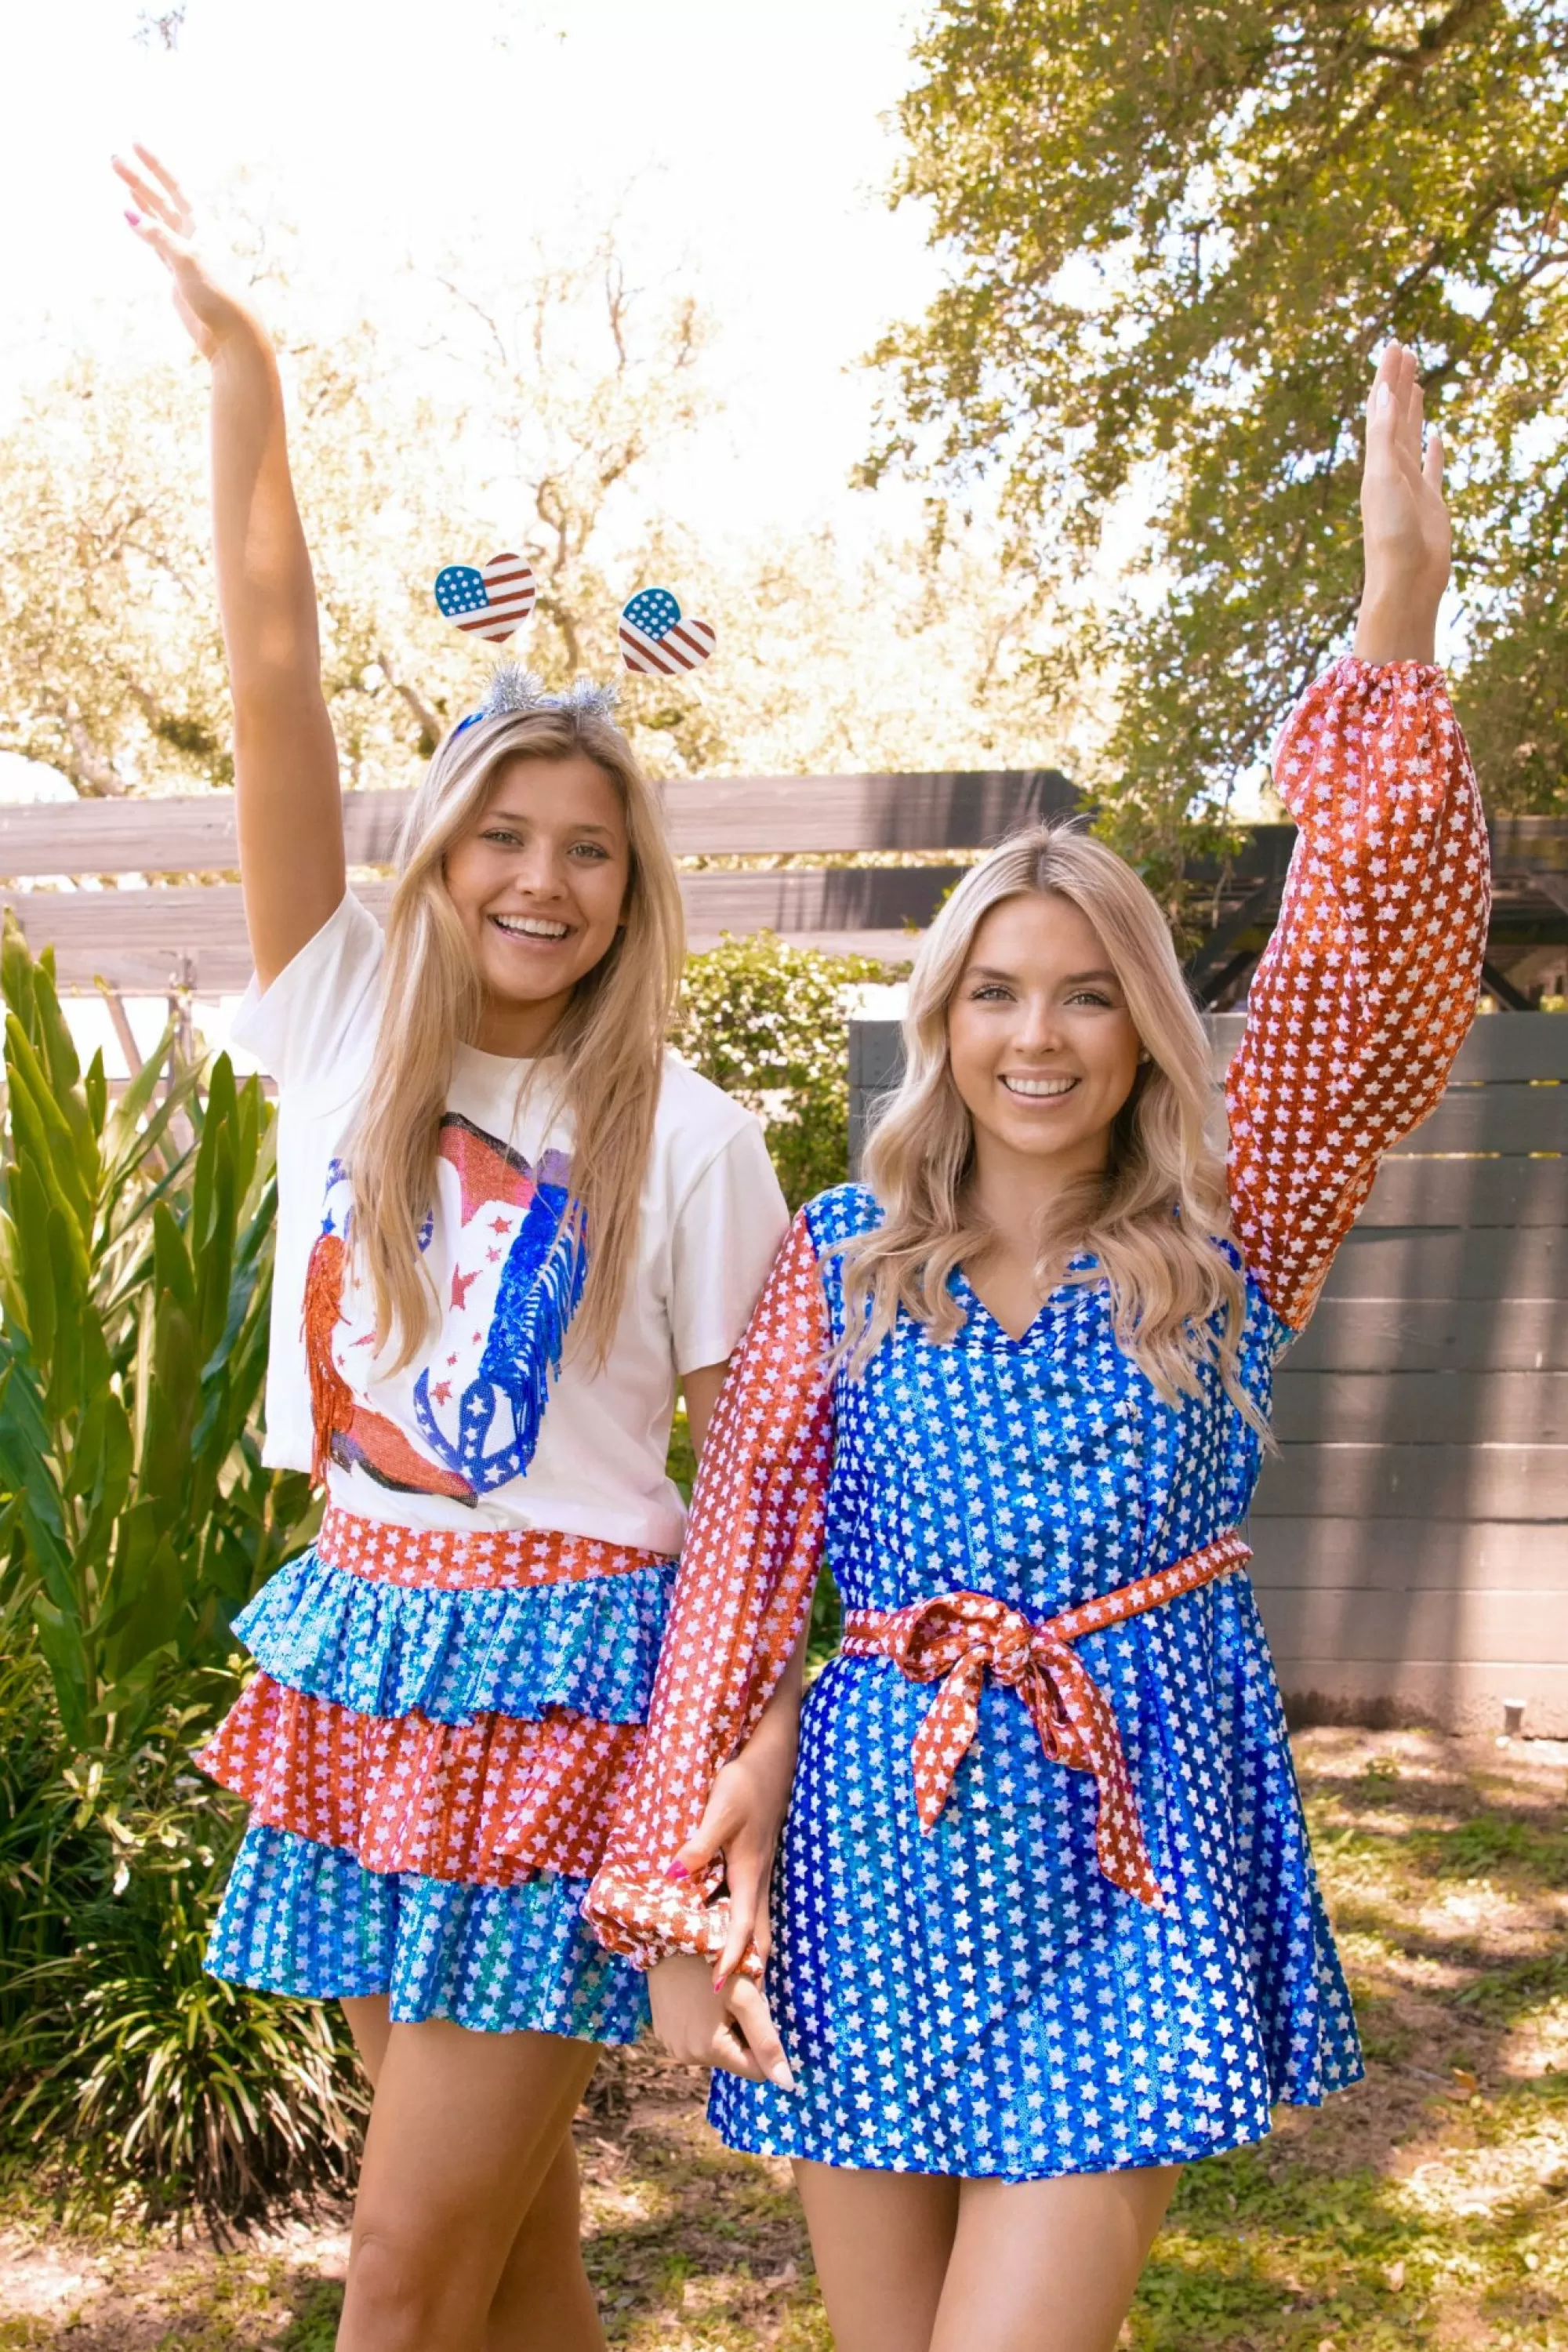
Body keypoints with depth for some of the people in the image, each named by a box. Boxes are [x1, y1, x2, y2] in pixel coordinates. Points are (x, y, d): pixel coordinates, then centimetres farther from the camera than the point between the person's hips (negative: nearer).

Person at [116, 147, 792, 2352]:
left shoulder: (688, 1140, -4)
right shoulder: (345, 1032, 2)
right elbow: (276, 668, -3)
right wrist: (237, 361, -6)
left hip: (569, 1675, -3)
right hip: (364, 1652, 4)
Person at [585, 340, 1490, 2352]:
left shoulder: (1226, 1250, 1)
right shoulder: (841, 1262, 3)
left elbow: (1373, 975, -11)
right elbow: (734, 1569, 1)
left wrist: (1394, 640, -19)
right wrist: (674, 1894, -4)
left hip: (1130, 1866, -1)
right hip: (881, 1834, 1)